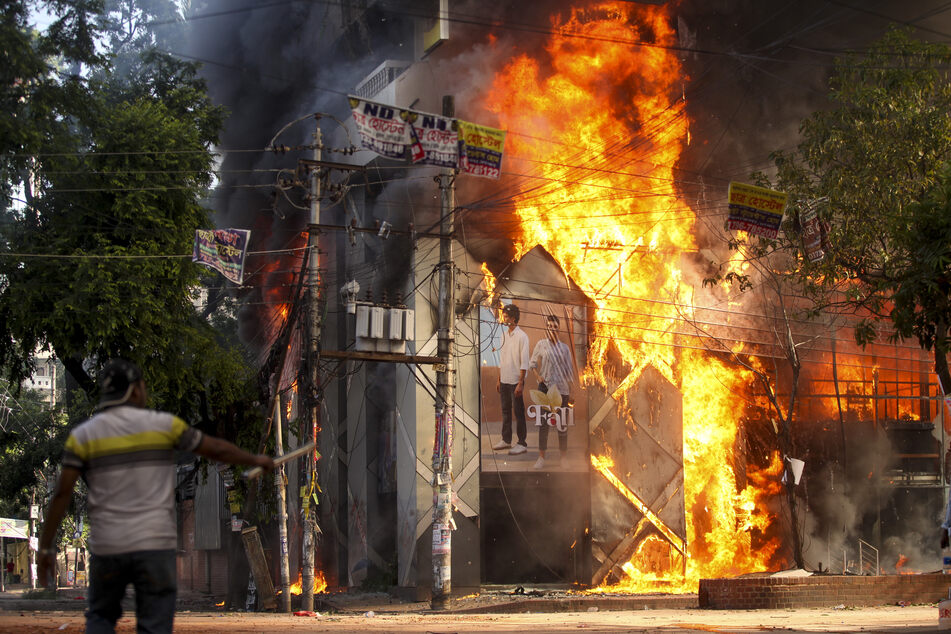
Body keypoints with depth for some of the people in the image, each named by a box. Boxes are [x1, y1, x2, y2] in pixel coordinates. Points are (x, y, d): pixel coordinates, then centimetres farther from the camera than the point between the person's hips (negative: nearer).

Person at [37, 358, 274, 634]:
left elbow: (61, 494, -3)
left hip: (107, 547, 1)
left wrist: (46, 546, 3)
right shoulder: (164, 424, 0)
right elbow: (216, 449, 10)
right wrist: (255, 460, 26)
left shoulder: (82, 435, 2)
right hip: (155, 544, -1)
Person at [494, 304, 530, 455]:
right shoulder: (504, 335, 11)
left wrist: (520, 384, -17)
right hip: (504, 380, 7)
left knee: (518, 413, -2)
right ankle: (506, 440, 21)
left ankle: (522, 443, 2)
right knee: (505, 411, 13)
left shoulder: (521, 336, -12)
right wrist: (499, 380, 16)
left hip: (515, 381, -7)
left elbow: (524, 363, -14)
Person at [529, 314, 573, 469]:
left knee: (562, 422, 5)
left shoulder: (564, 347, 6)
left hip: (561, 388, 1)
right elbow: (532, 363, 10)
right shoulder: (541, 344, 2)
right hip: (545, 386, -1)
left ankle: (564, 457, 13)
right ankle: (541, 457, 2)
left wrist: (570, 391, 3)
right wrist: (538, 377, -6)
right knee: (543, 421, -1)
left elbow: (569, 371, 8)